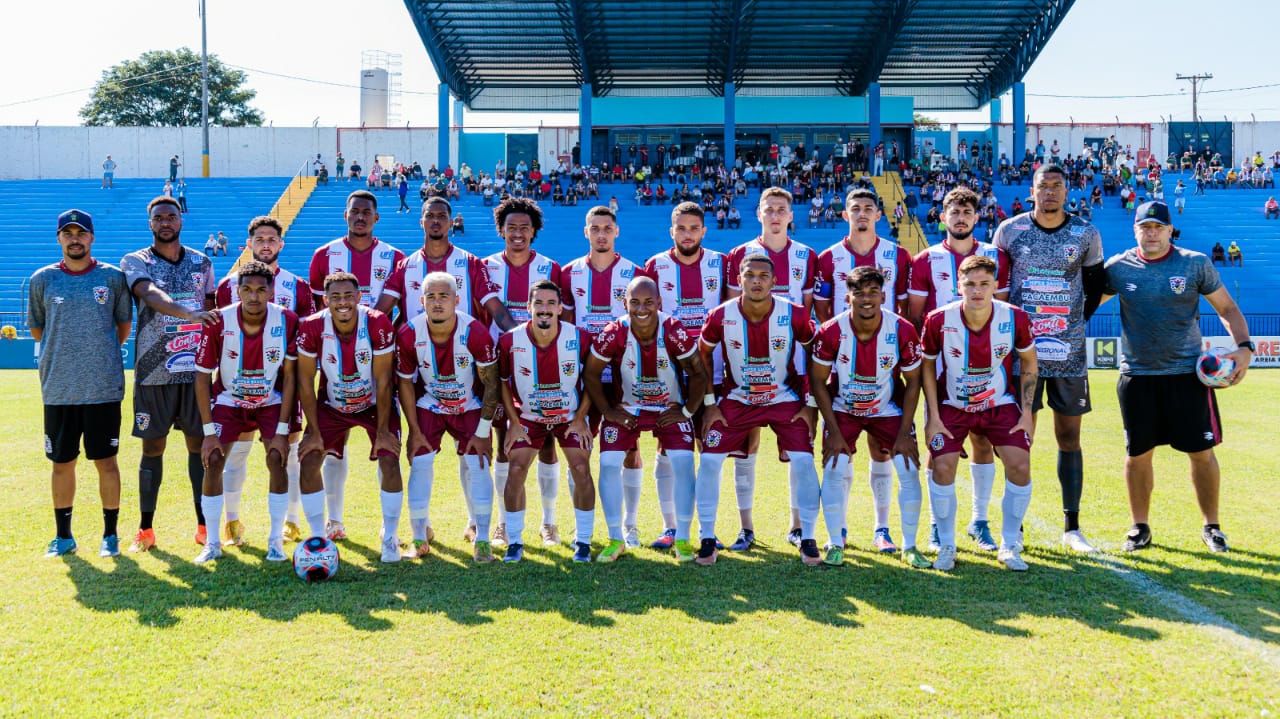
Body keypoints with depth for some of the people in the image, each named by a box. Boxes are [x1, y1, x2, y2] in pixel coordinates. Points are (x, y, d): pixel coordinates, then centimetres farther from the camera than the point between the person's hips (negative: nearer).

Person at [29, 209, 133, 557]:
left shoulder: (112, 277, 2)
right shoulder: (42, 279, 5)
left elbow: (124, 325, 13)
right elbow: (37, 329, 15)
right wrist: (67, 351, 10)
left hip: (104, 388, -1)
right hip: (58, 390, 1)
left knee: (106, 462, 3)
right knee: (62, 463, 9)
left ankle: (110, 535, 15)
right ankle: (63, 536, 22)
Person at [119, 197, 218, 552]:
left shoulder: (202, 263, 11)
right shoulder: (135, 262, -1)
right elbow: (151, 296, -21)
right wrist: (188, 313, -40)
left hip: (196, 369, 2)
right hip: (153, 372, -2)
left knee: (201, 444, 5)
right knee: (153, 447, 4)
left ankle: (204, 525, 13)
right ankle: (145, 530, 14)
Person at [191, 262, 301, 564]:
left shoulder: (287, 321, -22)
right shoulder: (218, 323, -22)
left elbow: (289, 376, -14)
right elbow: (203, 376, -13)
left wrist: (282, 431, -16)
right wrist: (208, 432, -16)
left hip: (271, 401, 0)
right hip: (228, 400, 1)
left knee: (277, 459, -16)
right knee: (212, 462, -11)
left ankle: (276, 541, -2)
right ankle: (212, 543, 3)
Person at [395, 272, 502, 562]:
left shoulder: (476, 333, -27)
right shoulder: (408, 335, -21)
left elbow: (491, 384, -16)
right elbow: (406, 383, -6)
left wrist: (483, 431, -15)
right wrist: (413, 430, -7)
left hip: (470, 406, -1)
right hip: (428, 405, 1)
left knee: (477, 464, -12)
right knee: (420, 464, -9)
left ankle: (482, 539, -1)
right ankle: (421, 536, 9)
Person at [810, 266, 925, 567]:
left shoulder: (903, 331, -21)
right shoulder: (830, 332, -23)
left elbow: (912, 382, -8)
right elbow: (818, 381, -10)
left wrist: (904, 433, -11)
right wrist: (834, 431, -13)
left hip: (888, 409, 1)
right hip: (842, 408, -1)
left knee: (909, 471, -9)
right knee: (835, 469, -15)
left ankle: (909, 547, 6)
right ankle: (835, 543, 2)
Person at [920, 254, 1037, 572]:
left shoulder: (1015, 319, -17)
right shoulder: (938, 321, -21)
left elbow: (1029, 363, 0)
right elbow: (927, 366, -4)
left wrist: (1027, 413, -4)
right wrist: (933, 416, -8)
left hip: (1001, 403, 1)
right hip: (951, 405, -1)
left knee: (1020, 466, -12)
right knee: (942, 468, -14)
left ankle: (1009, 546, 7)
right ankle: (946, 546, 6)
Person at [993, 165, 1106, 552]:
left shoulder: (1085, 233, 2)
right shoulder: (1010, 230, 1)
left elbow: (1096, 283, 15)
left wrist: (1079, 320, 7)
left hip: (1069, 350, 1)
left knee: (1069, 437, 6)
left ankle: (1072, 527, 15)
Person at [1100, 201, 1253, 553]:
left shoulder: (1196, 264, -1)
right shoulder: (1118, 268, 0)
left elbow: (1227, 308, 5)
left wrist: (1244, 346, -8)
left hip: (1188, 373, -1)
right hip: (1137, 376, 1)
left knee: (1202, 452, 3)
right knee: (1137, 455, 6)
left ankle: (1211, 526, 20)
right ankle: (1140, 527, 22)